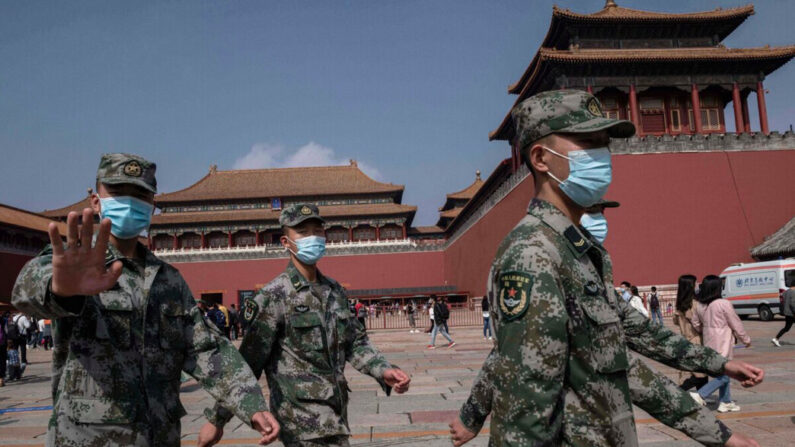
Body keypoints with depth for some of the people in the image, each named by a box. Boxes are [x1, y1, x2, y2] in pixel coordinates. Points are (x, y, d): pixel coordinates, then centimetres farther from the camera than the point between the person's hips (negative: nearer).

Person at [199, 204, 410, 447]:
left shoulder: (335, 291, 7)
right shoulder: (274, 296, -12)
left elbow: (356, 342, 13)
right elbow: (247, 362, -12)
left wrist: (384, 371, -2)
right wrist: (216, 419, -8)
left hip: (336, 415, 6)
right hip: (305, 423, -6)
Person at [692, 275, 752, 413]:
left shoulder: (700, 306, 3)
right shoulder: (723, 304, -17)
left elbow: (696, 324, 12)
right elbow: (736, 324, -8)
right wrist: (746, 340, 5)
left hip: (709, 344, 8)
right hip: (722, 345, -8)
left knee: (723, 374, 19)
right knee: (723, 376, 0)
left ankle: (726, 402, 25)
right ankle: (700, 395, -9)